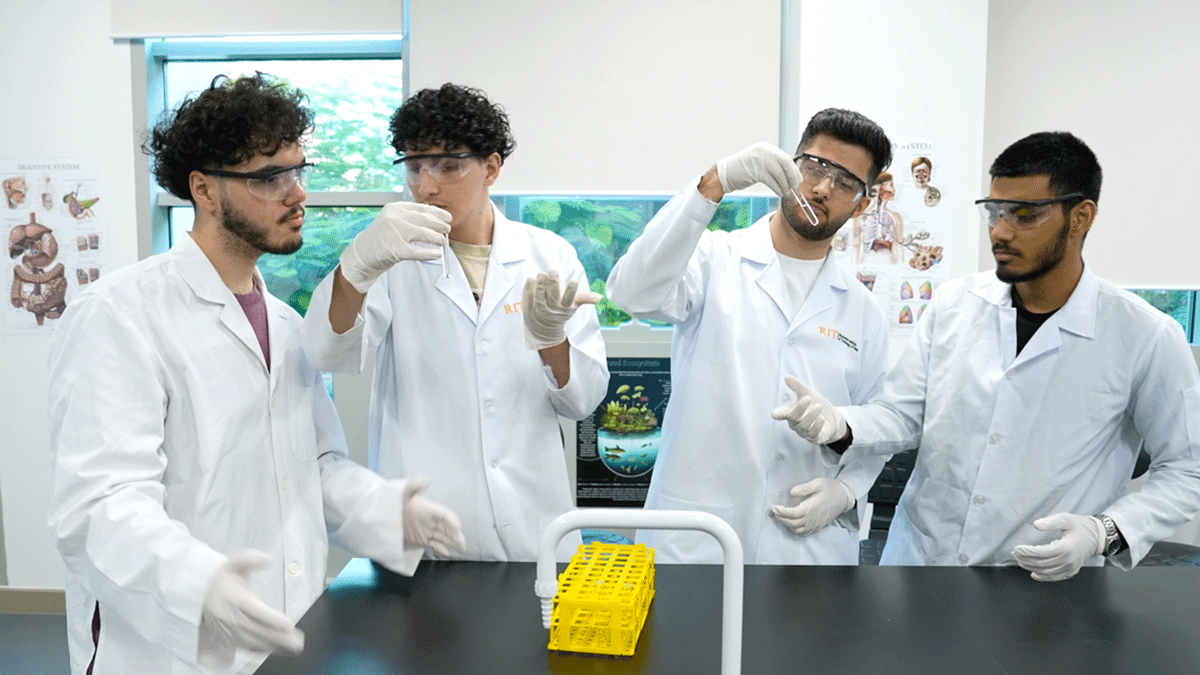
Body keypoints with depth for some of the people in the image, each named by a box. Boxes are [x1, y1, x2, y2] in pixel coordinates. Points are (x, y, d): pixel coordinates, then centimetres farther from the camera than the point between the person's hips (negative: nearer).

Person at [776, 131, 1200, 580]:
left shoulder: (1145, 337, -12)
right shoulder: (953, 303, -3)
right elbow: (902, 414, 0)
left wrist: (1104, 532, -18)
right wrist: (840, 426, -20)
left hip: (1042, 578, -2)